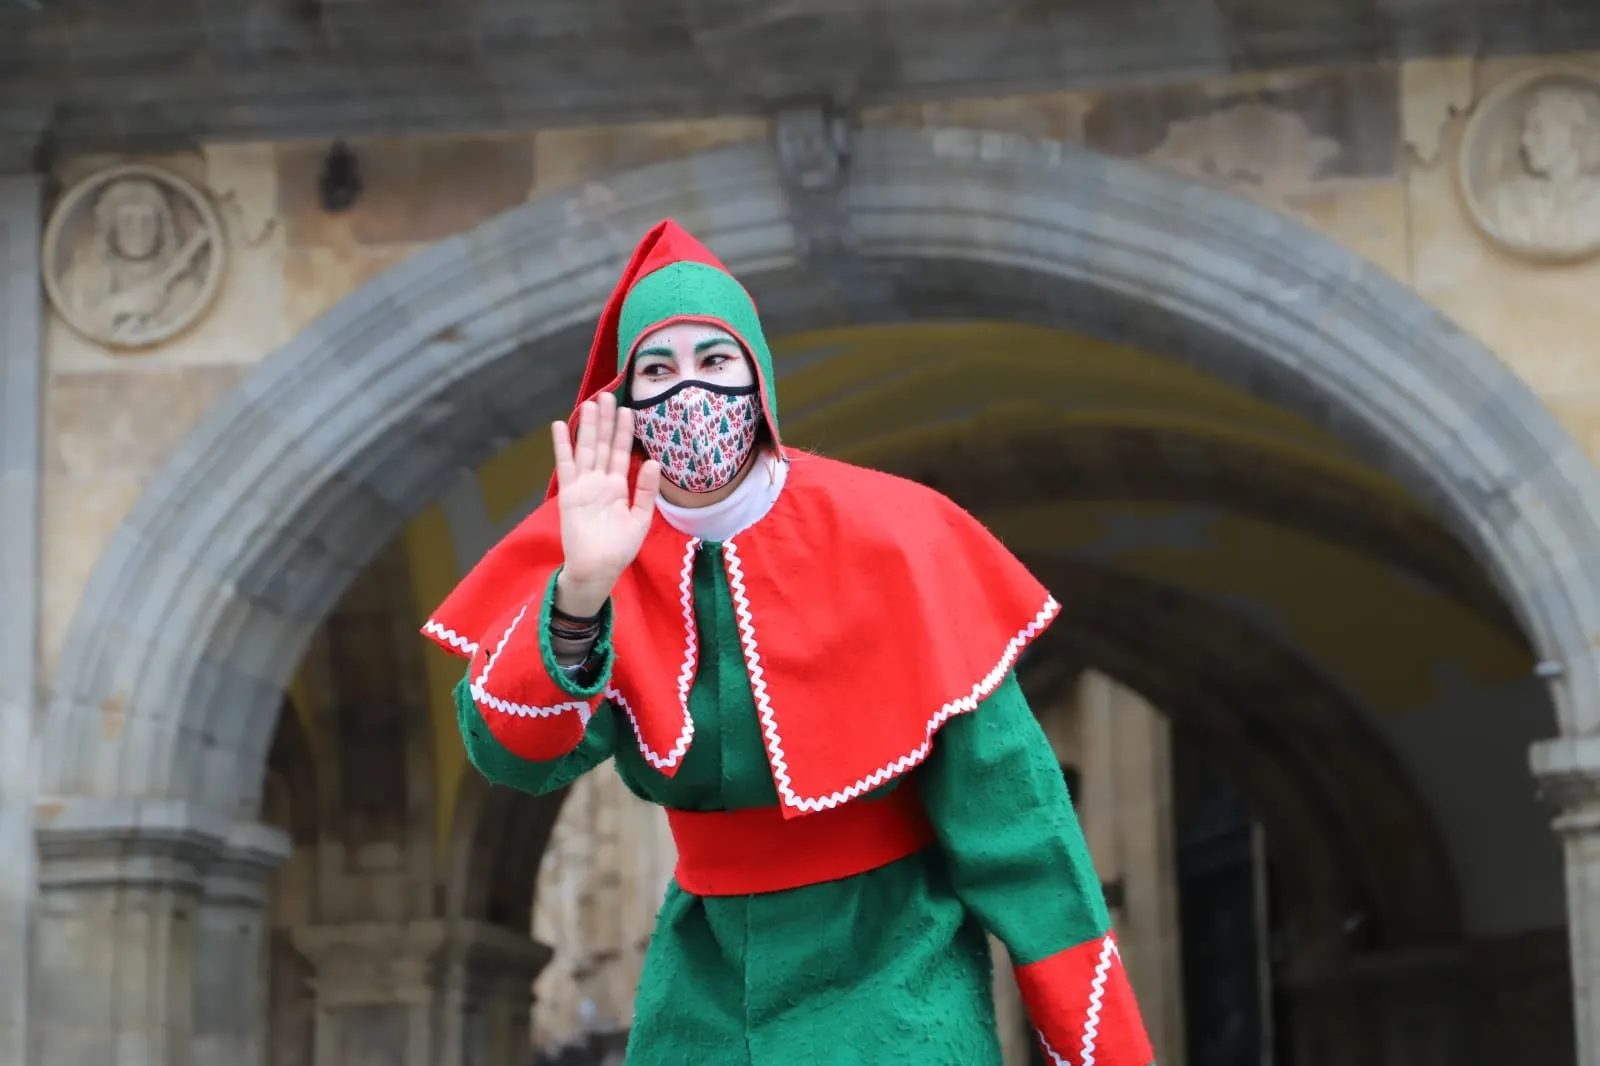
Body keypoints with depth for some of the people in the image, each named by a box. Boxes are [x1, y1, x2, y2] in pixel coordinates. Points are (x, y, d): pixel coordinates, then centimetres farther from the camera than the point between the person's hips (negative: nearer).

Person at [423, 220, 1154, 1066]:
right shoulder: (605, 551, -6)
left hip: (892, 973, -3)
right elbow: (512, 749, -20)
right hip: (709, 985, 3)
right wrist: (579, 591, -37)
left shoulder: (883, 537, -14)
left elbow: (998, 791, -13)